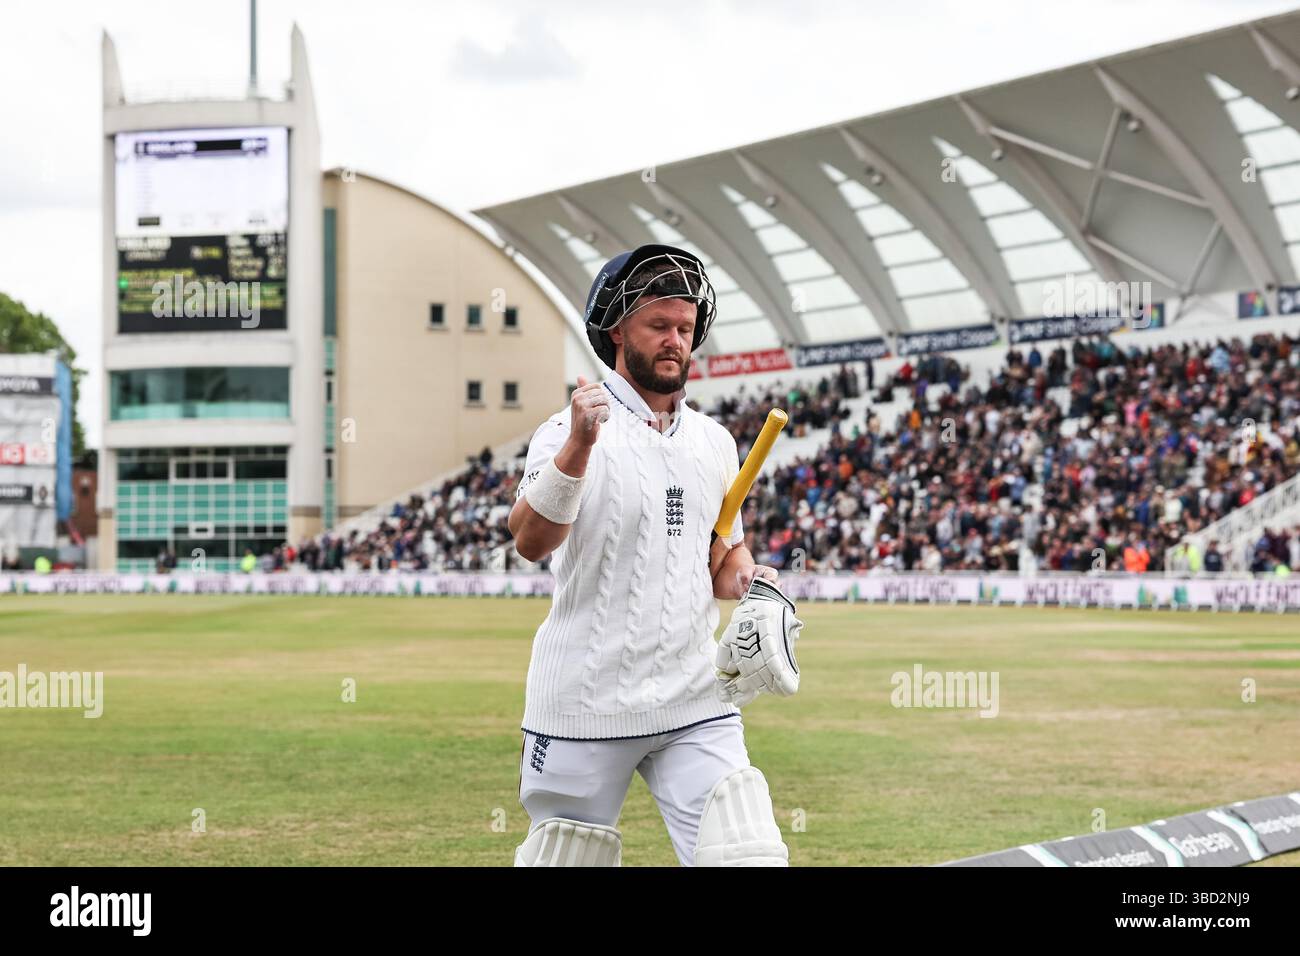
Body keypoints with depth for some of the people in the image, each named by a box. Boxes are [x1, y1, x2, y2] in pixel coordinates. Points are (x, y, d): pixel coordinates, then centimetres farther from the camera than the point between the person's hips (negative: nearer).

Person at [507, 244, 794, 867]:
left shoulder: (714, 442, 12)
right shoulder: (568, 432, -6)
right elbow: (530, 542, -22)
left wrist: (748, 581, 0)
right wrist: (578, 446, -37)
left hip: (695, 702, 4)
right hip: (587, 701, -4)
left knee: (749, 856, -11)